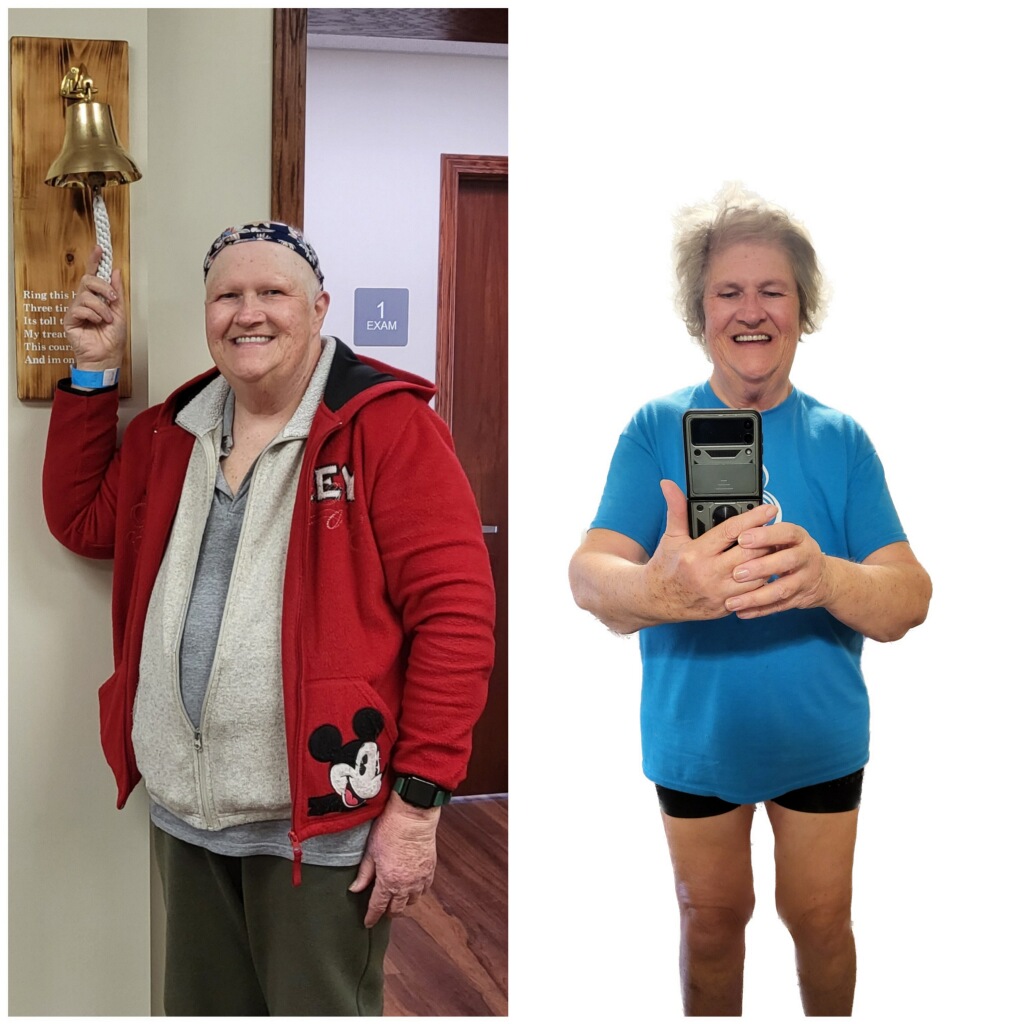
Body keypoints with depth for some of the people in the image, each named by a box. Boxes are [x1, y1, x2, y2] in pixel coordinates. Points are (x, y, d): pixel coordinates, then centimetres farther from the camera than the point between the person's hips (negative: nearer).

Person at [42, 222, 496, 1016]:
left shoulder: (388, 426, -12)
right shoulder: (174, 432, 10)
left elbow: (455, 613, -16)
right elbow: (82, 521, 22)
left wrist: (418, 801, -17)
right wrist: (94, 372, 11)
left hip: (320, 825, -6)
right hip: (185, 815, 6)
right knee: (201, 1007, 19)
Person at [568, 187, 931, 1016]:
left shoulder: (841, 440, -6)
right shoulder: (657, 429, -8)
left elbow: (910, 599, -15)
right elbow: (589, 576, -19)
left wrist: (825, 579, -39)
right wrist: (659, 590, -45)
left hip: (820, 734, 0)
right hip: (695, 732, 0)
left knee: (821, 922, 12)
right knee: (712, 918, 16)